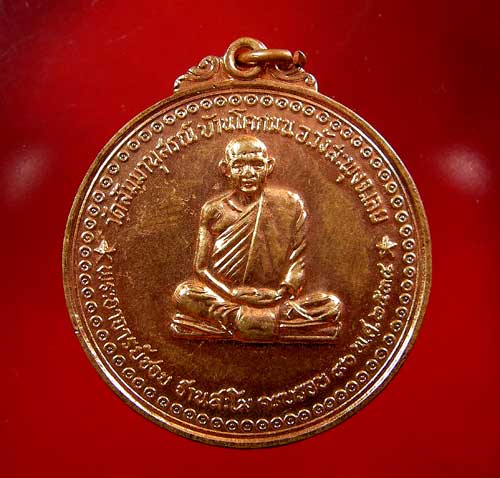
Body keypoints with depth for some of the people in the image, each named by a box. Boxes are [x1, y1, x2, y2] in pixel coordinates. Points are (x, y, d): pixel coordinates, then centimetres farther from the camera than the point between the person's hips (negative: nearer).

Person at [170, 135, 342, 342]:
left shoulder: (290, 204, 3)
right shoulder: (214, 210, 3)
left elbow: (297, 261, 1)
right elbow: (201, 266, 0)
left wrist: (282, 292, -18)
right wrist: (232, 293, -16)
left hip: (273, 300, 1)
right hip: (225, 297, 0)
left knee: (332, 304, -21)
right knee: (183, 294, -28)